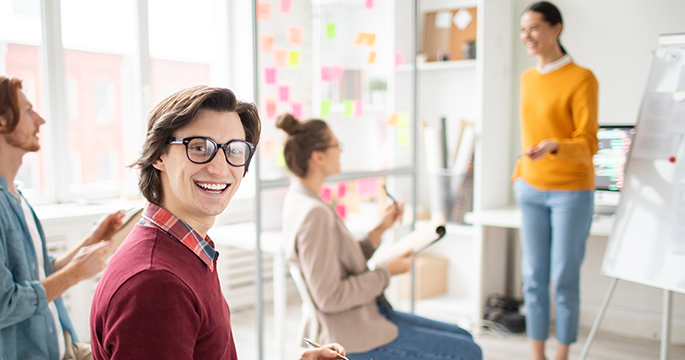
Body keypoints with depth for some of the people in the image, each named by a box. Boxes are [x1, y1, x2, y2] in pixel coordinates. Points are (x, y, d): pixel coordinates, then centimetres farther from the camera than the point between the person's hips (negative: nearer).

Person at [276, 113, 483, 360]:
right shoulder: (314, 213, -24)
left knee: (464, 338, 15)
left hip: (366, 314, 10)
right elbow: (330, 297, -25)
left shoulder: (300, 200, 7)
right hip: (356, 340, -10)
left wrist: (379, 230, 6)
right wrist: (387, 272, -15)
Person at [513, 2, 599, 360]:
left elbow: (587, 144, -12)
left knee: (564, 279, 1)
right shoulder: (527, 78, 10)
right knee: (533, 277, 6)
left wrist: (554, 147, -30)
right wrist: (519, 173, 12)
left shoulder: (581, 79, -9)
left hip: (571, 192, -5)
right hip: (531, 190, 5)